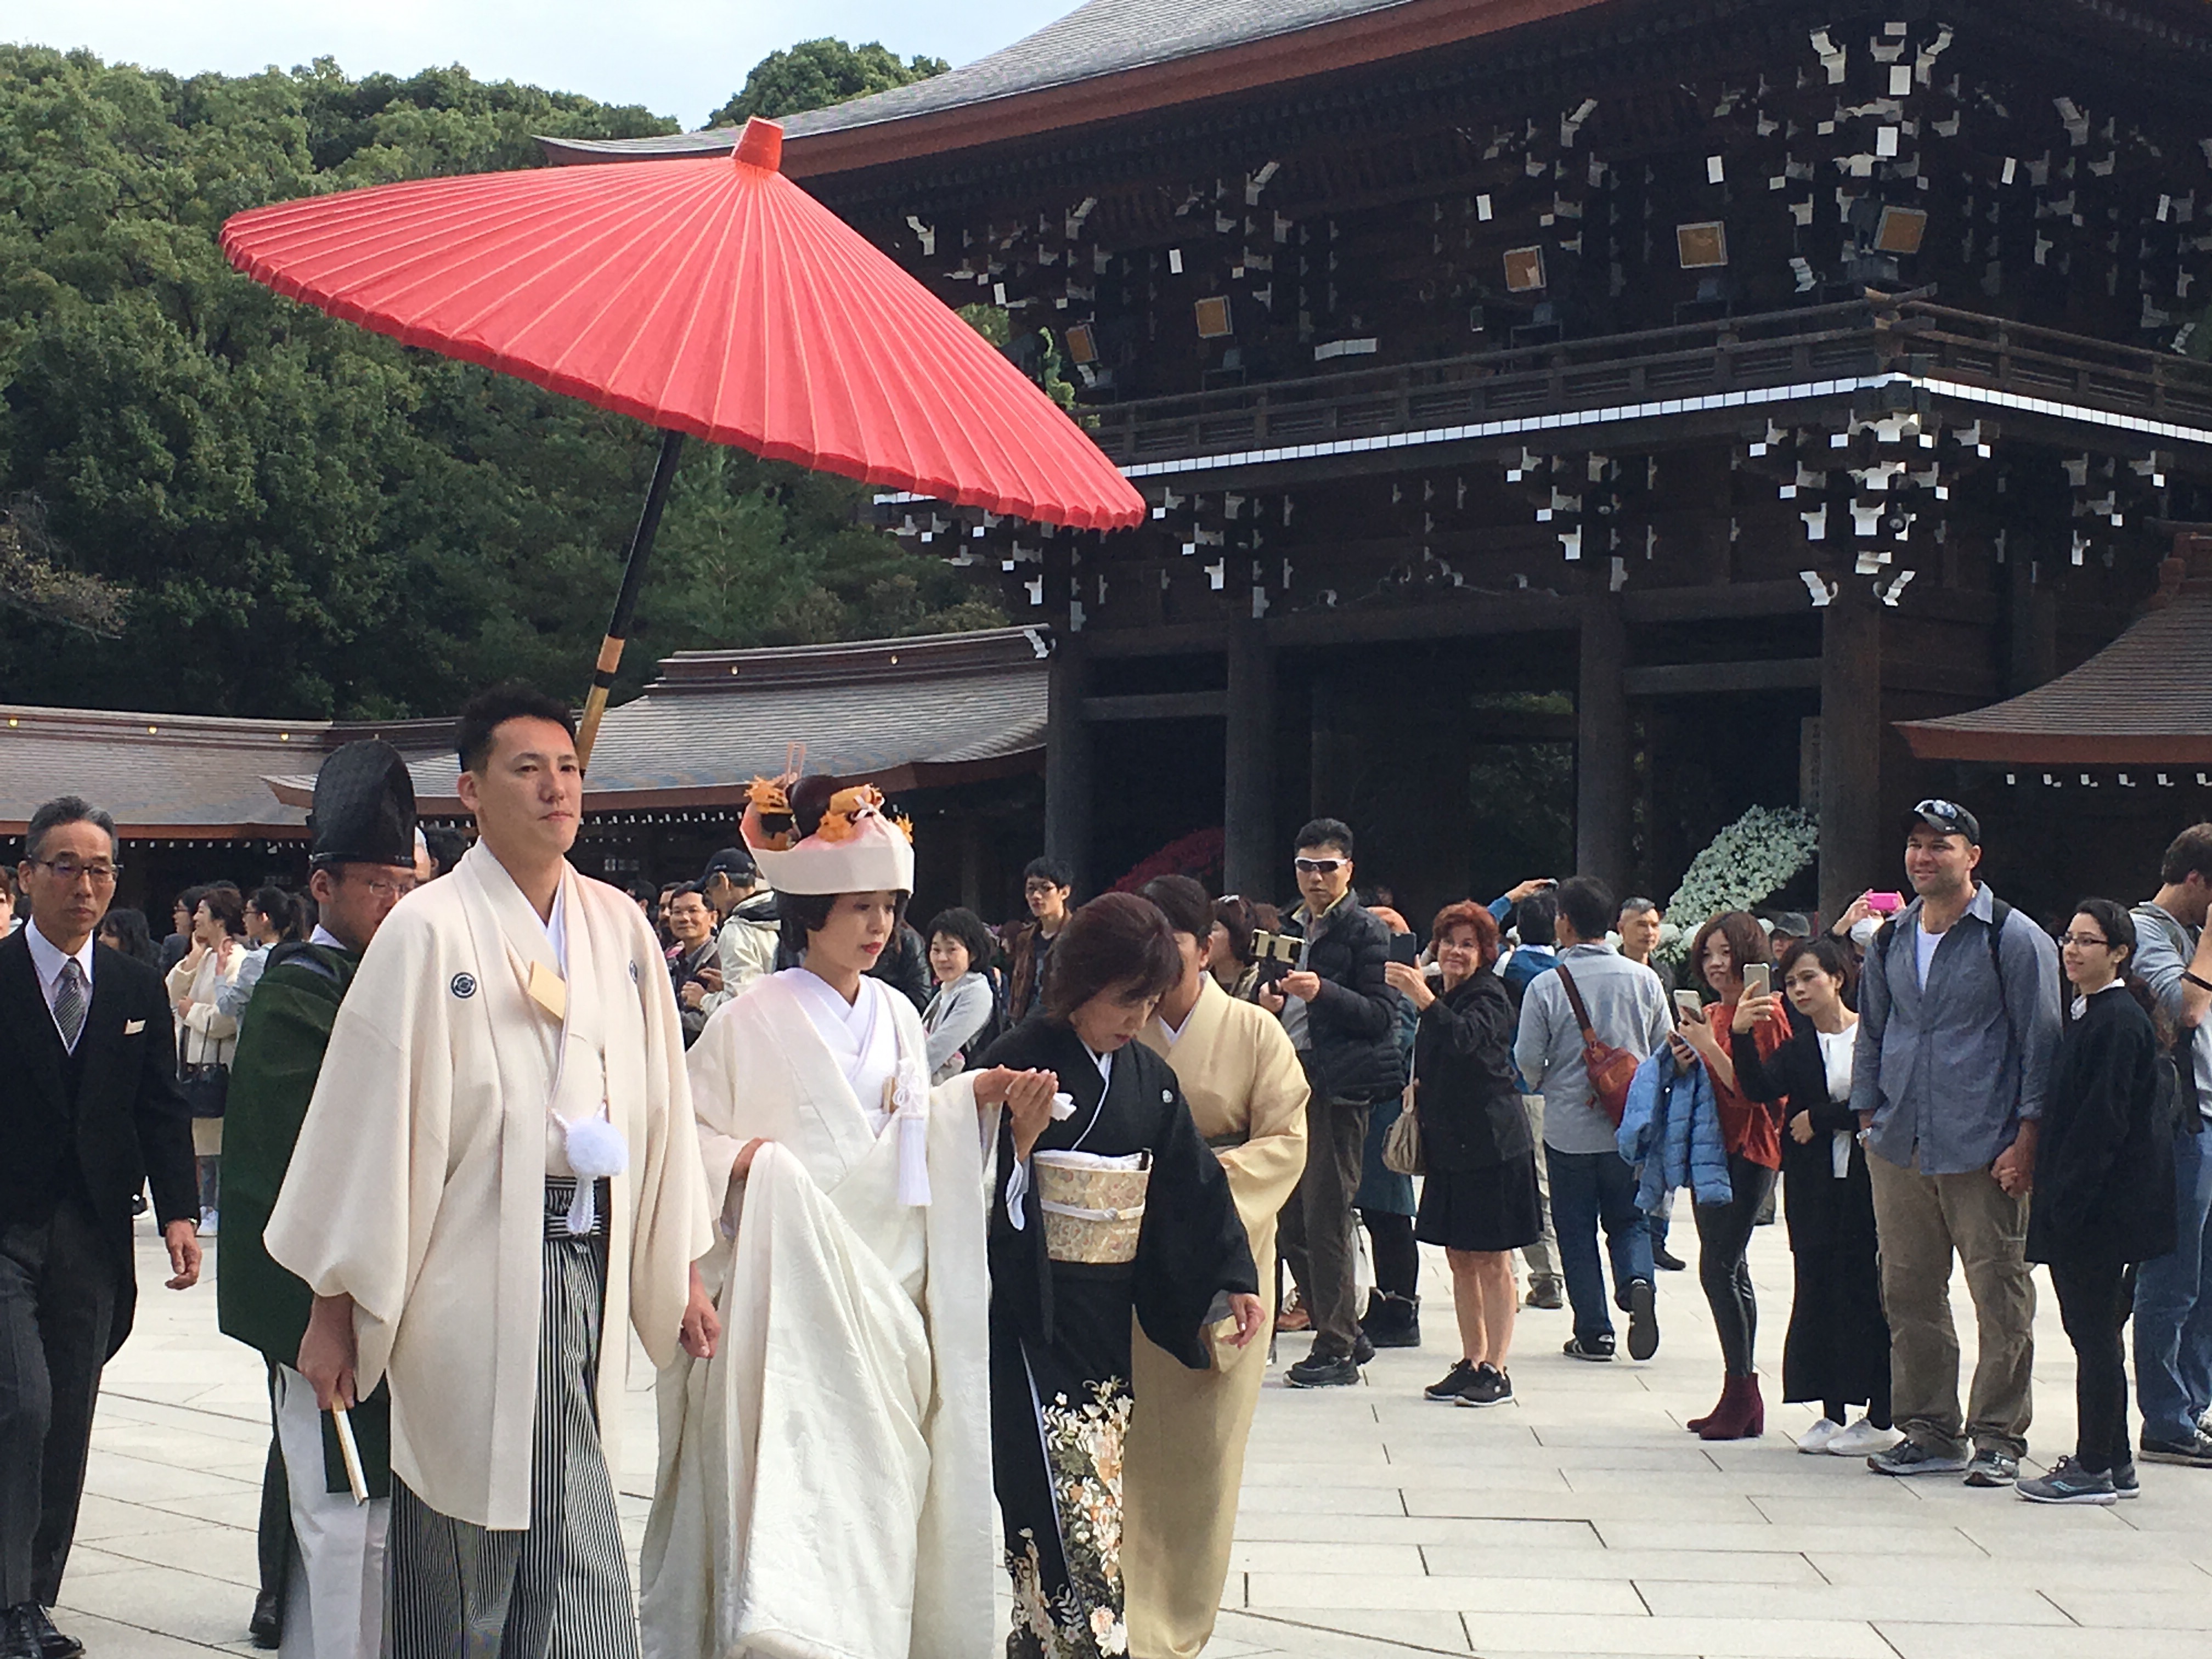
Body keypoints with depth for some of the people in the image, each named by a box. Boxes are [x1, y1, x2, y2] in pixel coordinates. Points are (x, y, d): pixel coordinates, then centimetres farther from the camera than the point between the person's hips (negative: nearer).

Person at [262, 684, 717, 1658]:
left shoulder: (619, 929, 10)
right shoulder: (429, 933, -6)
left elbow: (658, 1099, 14)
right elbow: (366, 1119, -5)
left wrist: (681, 1270, 14)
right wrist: (335, 1306, -5)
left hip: (590, 1262, 5)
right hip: (479, 1275, -5)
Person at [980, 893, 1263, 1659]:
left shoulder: (1148, 1077, 9)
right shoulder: (1020, 1063, -10)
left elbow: (1192, 1183, 15)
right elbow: (986, 1196, -12)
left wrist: (1235, 1278, 12)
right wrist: (1022, 1138, -30)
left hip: (1112, 1311, 7)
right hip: (1036, 1314, -6)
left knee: (1096, 1503, 9)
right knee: (1068, 1512, -11)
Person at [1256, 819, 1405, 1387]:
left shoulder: (1366, 933, -4)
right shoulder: (1288, 929, 17)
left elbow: (1381, 1016, -10)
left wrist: (1323, 992, -23)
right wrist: (1268, 1002, 2)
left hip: (1339, 1084, -7)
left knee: (1325, 1217, -7)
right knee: (1290, 1220, 8)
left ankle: (1336, 1349, 1)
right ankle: (1345, 1334, 21)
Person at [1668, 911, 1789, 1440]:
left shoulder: (1763, 1015, -9)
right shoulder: (1710, 1014, 16)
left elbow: (1751, 1092, -16)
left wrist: (1709, 1046, -20)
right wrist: (1685, 1062, 2)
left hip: (1749, 1153, -9)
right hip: (1713, 1148, 9)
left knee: (1719, 1267, -13)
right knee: (1728, 1270, 8)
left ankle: (1741, 1392, -7)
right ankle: (1744, 1403, 13)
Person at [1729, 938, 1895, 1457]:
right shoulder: (1796, 1043, 10)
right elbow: (1761, 1089, -7)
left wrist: (1819, 1119, -8)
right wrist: (1741, 1037, -21)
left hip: (1867, 1179, -5)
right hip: (1812, 1185, 5)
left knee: (1868, 1291, -2)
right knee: (1818, 1289, 6)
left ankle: (1880, 1419, 5)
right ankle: (1832, 1414, 14)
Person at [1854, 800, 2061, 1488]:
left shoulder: (2015, 939, -3)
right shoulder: (1890, 941, 13)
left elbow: (2041, 1043, -4)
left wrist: (2026, 1137, -10)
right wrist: (1869, 1116, 14)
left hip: (1984, 1153, -5)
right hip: (1899, 1148, 5)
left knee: (2000, 1299, -2)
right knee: (1909, 1295, 8)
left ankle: (1999, 1438, 6)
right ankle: (1929, 1430, 18)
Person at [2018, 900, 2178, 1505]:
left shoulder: (2119, 1020, -14)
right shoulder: (2083, 1013, 14)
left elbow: (2104, 1118, -19)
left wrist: (2066, 1199, -20)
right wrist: (2055, 1196, 15)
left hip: (2102, 1200, -10)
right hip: (2080, 1201, 10)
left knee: (2094, 1330, -4)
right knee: (2094, 1329, 14)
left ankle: (2094, 1470, 2)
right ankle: (2113, 1462, 21)